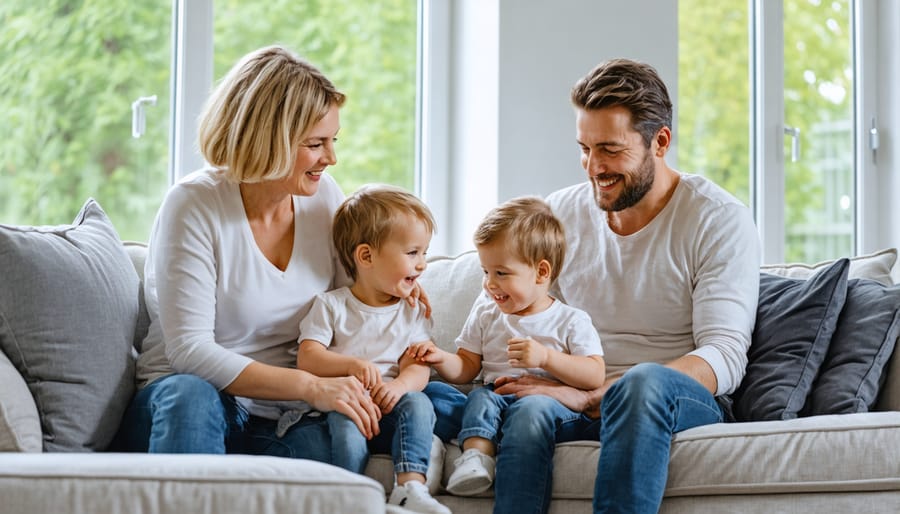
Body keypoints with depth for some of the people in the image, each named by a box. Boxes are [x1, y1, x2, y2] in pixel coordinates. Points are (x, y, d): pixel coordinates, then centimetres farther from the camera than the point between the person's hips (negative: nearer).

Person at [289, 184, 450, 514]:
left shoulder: (413, 313, 13)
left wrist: (400, 385, -23)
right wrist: (351, 364, -23)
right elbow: (307, 357, -5)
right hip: (341, 407, -2)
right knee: (345, 422, -35)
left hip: (389, 411, 3)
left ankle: (411, 486, -39)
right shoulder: (331, 306, 5)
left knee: (418, 402, -28)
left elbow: (417, 368, 1)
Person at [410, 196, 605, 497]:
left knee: (533, 406, -36)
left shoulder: (571, 321, 5)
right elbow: (467, 368, 20)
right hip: (497, 395, 4)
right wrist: (441, 359, -2)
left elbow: (595, 376, -5)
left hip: (554, 401, -4)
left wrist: (545, 357, -16)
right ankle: (476, 454, -48)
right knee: (480, 397, -29)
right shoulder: (486, 315, 19)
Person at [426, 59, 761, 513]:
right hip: (575, 405, 3)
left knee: (645, 382, -40)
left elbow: (723, 359, -12)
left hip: (685, 407, -3)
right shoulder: (559, 213, 12)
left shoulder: (720, 221, -2)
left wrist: (589, 396, -23)